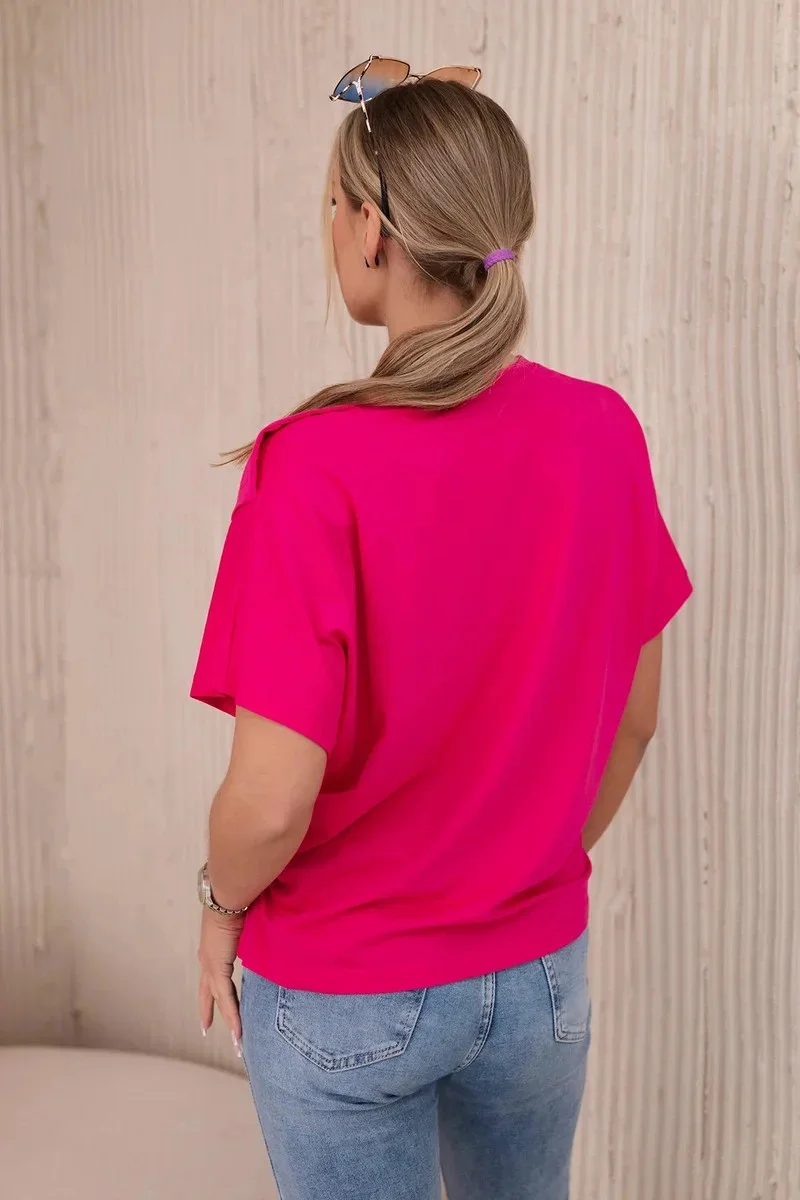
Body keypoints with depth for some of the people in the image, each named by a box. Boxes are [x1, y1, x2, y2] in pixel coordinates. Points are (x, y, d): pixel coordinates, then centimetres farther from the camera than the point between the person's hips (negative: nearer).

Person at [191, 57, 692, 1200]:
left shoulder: (314, 466, -25)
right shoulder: (604, 434, -11)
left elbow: (271, 802, -23)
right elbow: (633, 720, 0)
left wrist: (223, 902, -2)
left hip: (342, 998, -4)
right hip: (543, 973, 4)